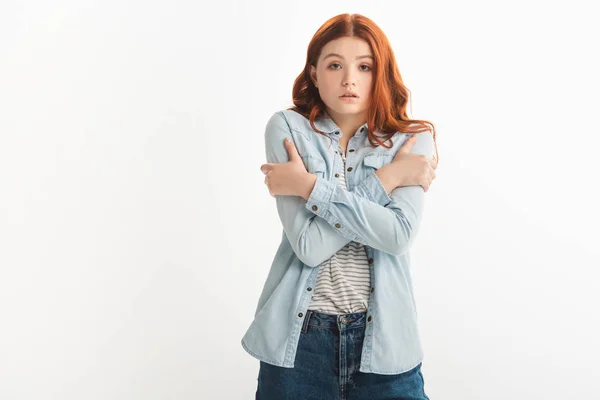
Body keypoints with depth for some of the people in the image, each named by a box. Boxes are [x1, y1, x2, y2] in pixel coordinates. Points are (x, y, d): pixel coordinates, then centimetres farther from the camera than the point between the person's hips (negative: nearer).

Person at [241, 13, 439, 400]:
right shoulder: (287, 128, -5)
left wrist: (310, 186, -17)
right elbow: (309, 244, -15)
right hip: (299, 336, 0)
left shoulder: (413, 140, -1)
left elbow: (399, 235, -17)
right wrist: (386, 178, -12)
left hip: (383, 336, 1)